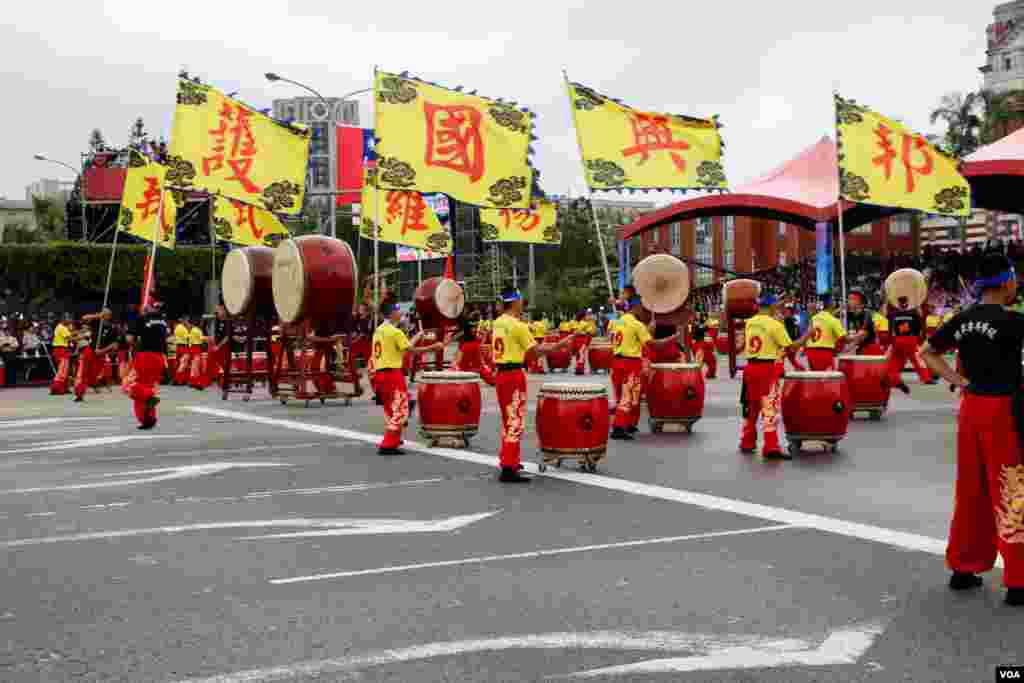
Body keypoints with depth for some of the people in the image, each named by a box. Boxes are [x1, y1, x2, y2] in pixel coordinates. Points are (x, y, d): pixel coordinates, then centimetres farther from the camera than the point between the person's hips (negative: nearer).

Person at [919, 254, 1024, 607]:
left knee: (970, 491, 15)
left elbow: (927, 352, 14)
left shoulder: (962, 320, 5)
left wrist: (958, 380, 9)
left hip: (970, 407, 7)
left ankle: (963, 567, 23)